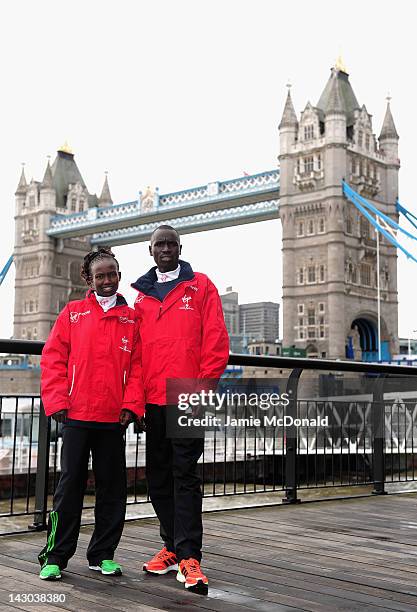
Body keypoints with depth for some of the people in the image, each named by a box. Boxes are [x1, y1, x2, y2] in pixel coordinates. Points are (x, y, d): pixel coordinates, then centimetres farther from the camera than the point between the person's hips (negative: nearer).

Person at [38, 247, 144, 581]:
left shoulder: (131, 319, 9)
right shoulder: (72, 313, 7)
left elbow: (137, 365, 5)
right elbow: (53, 358, 3)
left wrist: (131, 404, -7)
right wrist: (57, 400, -6)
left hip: (114, 417, 2)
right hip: (76, 415, -1)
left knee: (112, 487, 7)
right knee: (71, 484, 2)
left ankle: (103, 555, 20)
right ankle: (55, 556, 12)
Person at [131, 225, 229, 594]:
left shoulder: (200, 286, 4)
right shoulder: (140, 293, 14)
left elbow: (216, 340, -2)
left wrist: (203, 384, -10)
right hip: (153, 399, 5)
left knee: (184, 475, -8)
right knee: (158, 477, 10)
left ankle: (189, 557, -6)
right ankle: (173, 547, 22)